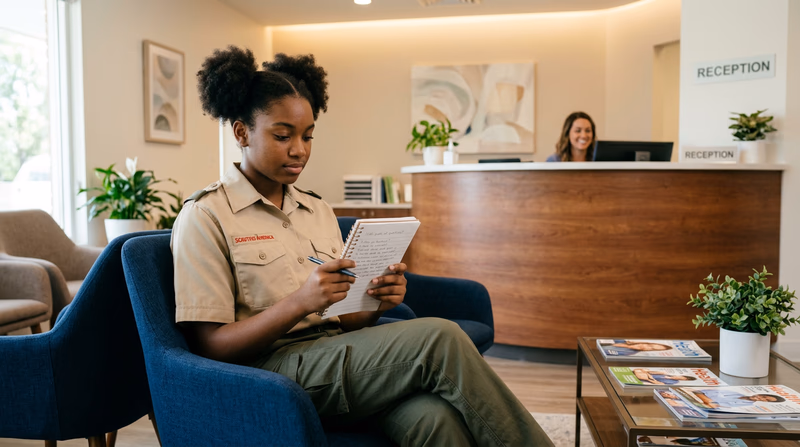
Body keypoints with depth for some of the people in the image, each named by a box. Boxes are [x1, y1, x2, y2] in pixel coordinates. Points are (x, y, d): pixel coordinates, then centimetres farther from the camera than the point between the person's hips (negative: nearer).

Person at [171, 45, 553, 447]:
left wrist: (377, 304, -6)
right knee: (438, 338, -25)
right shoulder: (204, 217, -2)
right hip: (273, 368, -5)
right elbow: (210, 346, -8)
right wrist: (300, 302, -21)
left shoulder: (319, 212, 17)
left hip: (334, 358, 5)